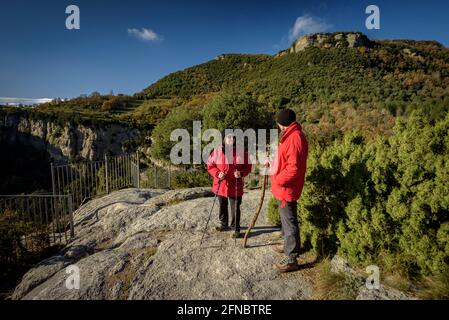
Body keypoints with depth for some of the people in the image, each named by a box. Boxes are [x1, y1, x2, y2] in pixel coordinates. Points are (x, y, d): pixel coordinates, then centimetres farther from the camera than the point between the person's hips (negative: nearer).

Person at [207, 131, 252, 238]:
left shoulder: (241, 151, -6)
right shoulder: (218, 151, -5)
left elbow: (248, 167, 1)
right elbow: (210, 165, 2)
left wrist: (241, 173, -18)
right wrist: (217, 173, -15)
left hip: (235, 186, -2)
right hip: (221, 185, 2)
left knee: (235, 208, 1)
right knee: (222, 206, 19)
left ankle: (236, 229, 17)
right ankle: (224, 224, 39)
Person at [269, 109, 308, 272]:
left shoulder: (295, 138, -22)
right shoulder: (291, 135, 11)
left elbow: (294, 168, -27)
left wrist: (278, 180, -19)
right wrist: (272, 164, 12)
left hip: (287, 187, -10)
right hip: (284, 187, 10)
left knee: (289, 221, -1)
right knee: (286, 219, 22)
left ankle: (291, 259, 11)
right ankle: (289, 246, 40)